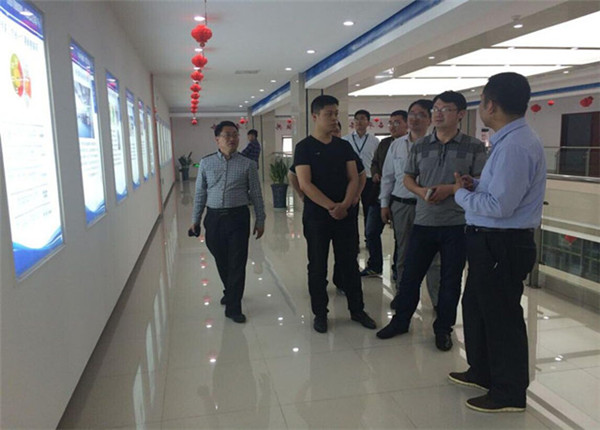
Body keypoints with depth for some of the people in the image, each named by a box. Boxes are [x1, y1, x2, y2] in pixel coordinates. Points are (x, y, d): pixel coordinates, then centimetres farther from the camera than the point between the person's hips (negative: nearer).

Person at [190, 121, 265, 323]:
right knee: (221, 260, 14)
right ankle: (230, 291, 39)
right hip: (214, 217, 2)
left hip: (238, 217, -2)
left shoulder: (247, 165, 0)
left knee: (237, 262, -2)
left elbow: (256, 194, 3)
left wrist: (260, 220, 2)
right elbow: (200, 193, 9)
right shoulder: (206, 163, 5)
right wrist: (195, 219, 8)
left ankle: (233, 306, 8)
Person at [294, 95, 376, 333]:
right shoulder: (304, 147, -4)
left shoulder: (344, 146, 9)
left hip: (345, 215, 4)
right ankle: (320, 313, 21)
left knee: (350, 264, 11)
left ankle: (357, 309, 24)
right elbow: (305, 184, -13)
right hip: (316, 217, -3)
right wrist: (331, 206, -19)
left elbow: (353, 178, 3)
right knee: (317, 267, 7)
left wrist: (345, 204, -15)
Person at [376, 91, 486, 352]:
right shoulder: (420, 146, 7)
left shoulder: (474, 147, -2)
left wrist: (450, 189, -18)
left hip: (458, 224, -2)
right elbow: (407, 178, 11)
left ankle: (443, 328, 26)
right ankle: (400, 321, 27)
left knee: (451, 279, 9)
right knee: (410, 274, 9)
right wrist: (420, 191, -10)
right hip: (423, 221, 3)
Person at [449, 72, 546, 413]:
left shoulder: (515, 145, -22)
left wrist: (461, 194, -10)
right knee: (476, 306, 22)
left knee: (501, 317, 5)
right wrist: (475, 185, 3)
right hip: (492, 242, 11)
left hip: (502, 246, -11)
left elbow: (499, 206, -26)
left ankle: (509, 393, 24)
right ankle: (483, 372, 41)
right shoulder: (511, 140, 11)